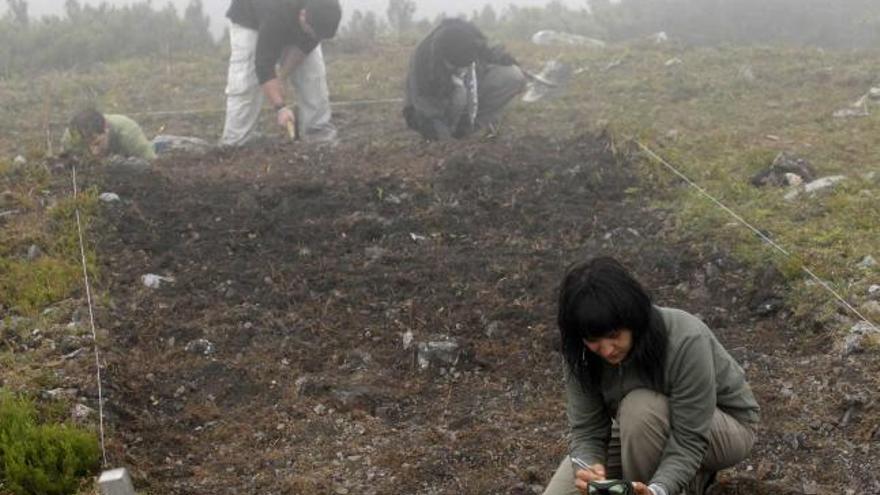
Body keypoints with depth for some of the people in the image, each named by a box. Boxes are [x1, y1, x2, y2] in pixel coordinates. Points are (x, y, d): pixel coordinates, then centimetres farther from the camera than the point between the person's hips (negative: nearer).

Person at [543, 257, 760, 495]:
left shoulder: (685, 341, -36)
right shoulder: (583, 354, -22)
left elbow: (689, 441, -34)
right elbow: (586, 430, -19)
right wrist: (587, 469, -40)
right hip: (644, 430, 5)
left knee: (640, 407, -37)